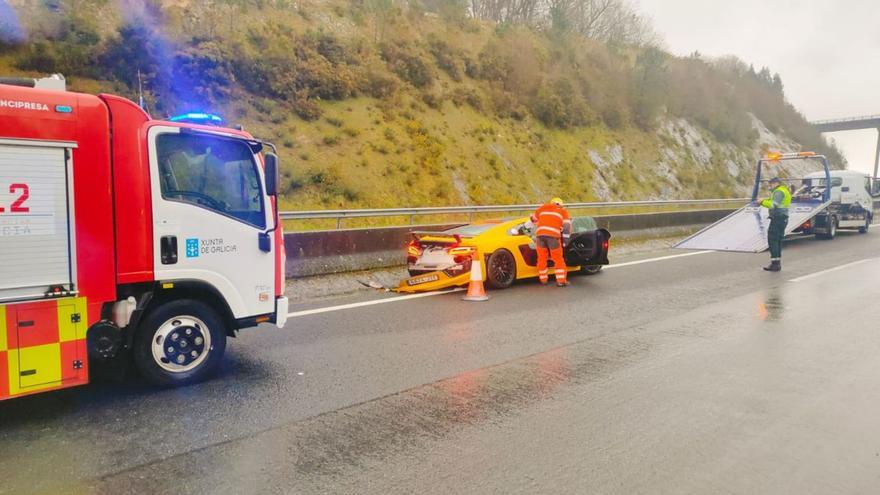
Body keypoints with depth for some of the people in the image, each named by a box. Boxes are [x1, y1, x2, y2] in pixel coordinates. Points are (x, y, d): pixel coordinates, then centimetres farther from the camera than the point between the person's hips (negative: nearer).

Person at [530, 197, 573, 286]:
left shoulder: (542, 208, 26)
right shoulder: (563, 211, 20)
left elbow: (533, 219, 36)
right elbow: (567, 226, 8)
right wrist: (565, 241, 13)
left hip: (540, 234, 2)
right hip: (553, 235, -2)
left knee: (542, 258, 14)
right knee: (558, 259, 9)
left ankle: (543, 280, 23)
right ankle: (561, 281, 8)